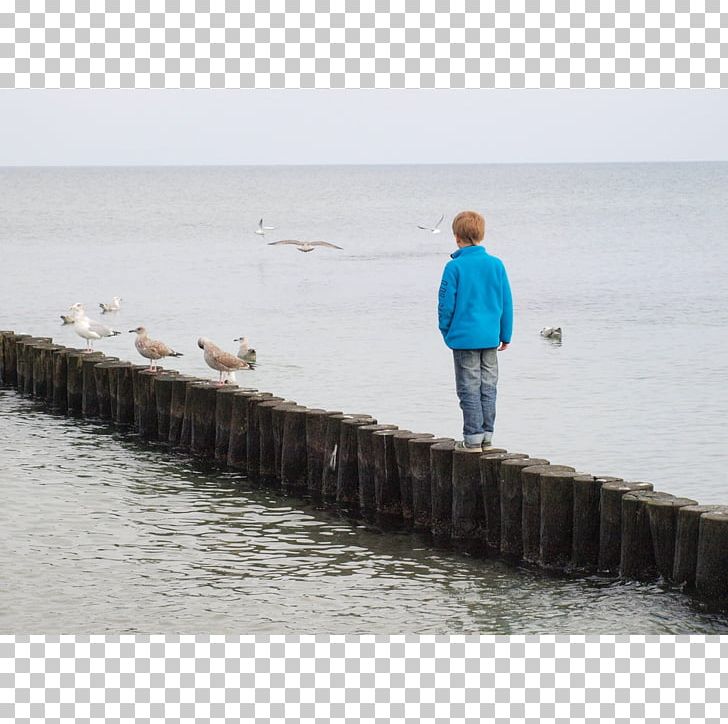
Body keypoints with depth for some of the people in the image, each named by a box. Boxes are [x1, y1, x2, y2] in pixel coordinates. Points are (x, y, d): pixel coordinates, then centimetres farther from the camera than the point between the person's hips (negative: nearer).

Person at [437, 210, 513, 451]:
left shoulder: (454, 267, -11)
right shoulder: (496, 264, 1)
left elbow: (446, 304, -8)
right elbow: (506, 302, 6)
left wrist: (446, 332, 7)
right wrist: (505, 334, 15)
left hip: (464, 337, -4)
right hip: (490, 337, 4)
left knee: (469, 389, 1)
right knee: (488, 388, 12)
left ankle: (473, 438, 1)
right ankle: (487, 435, 16)